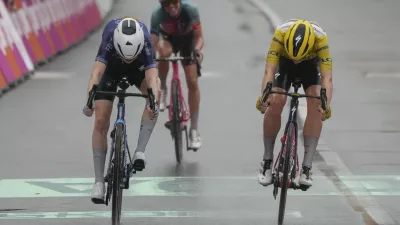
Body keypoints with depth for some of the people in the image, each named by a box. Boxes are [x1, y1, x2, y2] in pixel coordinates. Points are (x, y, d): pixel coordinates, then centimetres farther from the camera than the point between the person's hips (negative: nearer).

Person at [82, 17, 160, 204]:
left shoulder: (145, 43, -38)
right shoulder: (109, 40, -40)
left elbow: (152, 77, -48)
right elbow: (97, 71, -49)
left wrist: (153, 102, -67)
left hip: (139, 68, 1)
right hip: (111, 67, 0)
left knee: (156, 91, -31)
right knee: (101, 122, -11)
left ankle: (140, 151, -26)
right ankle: (99, 181, -4)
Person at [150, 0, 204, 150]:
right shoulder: (157, 14, -34)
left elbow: (199, 37, -28)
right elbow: (153, 42, -34)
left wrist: (197, 50, -49)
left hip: (188, 40, 0)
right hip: (169, 39, 0)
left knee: (192, 82, -10)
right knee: (164, 53, -36)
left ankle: (194, 130, -2)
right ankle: (162, 90, -7)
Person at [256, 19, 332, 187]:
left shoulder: (320, 37, -38)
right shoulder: (281, 33, -38)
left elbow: (327, 77, -41)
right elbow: (269, 70, -41)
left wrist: (326, 104, -57)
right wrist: (263, 96, -58)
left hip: (310, 64, 0)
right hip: (284, 62, 0)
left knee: (316, 104, -23)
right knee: (275, 103, -22)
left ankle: (307, 167, -20)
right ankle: (267, 160, -5)